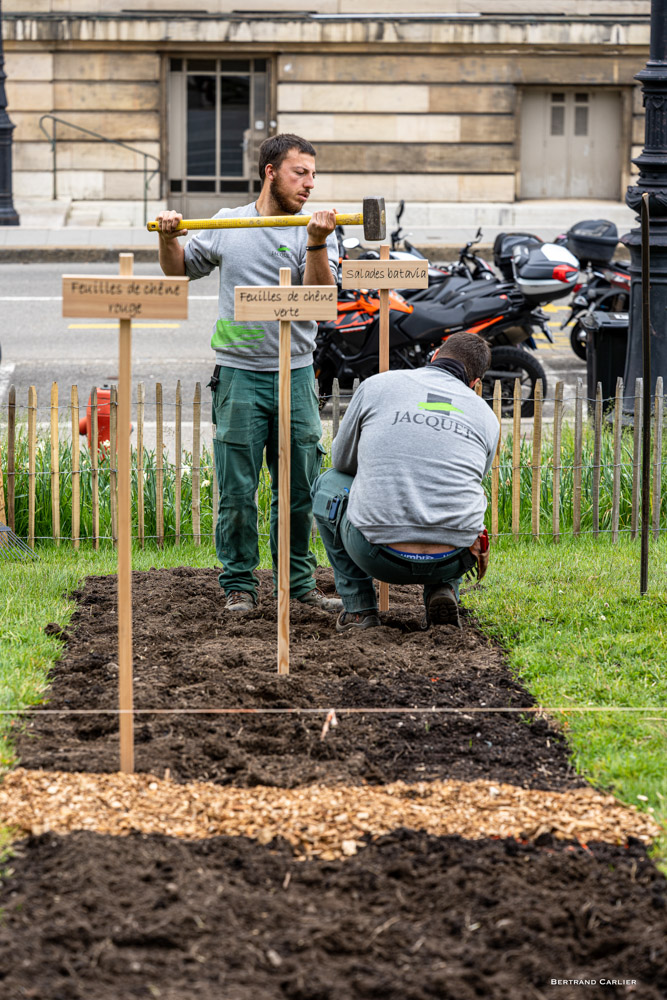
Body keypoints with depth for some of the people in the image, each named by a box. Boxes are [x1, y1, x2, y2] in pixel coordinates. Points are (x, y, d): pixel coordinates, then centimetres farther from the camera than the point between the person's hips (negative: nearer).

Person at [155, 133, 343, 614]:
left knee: (299, 490, 6)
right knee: (238, 491, 0)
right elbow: (181, 268, 18)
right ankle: (239, 585, 8)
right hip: (240, 375, -1)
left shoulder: (316, 232, 2)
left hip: (297, 376, 1)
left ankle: (300, 581, 16)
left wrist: (316, 245, -23)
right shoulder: (227, 225, 5)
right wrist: (168, 239, -1)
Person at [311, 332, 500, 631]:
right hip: (453, 560, 3)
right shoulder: (486, 418, 13)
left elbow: (342, 461, 20)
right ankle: (443, 590, 13)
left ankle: (358, 607, 21)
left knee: (329, 483, 29)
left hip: (379, 555, -2)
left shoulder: (376, 386, 6)